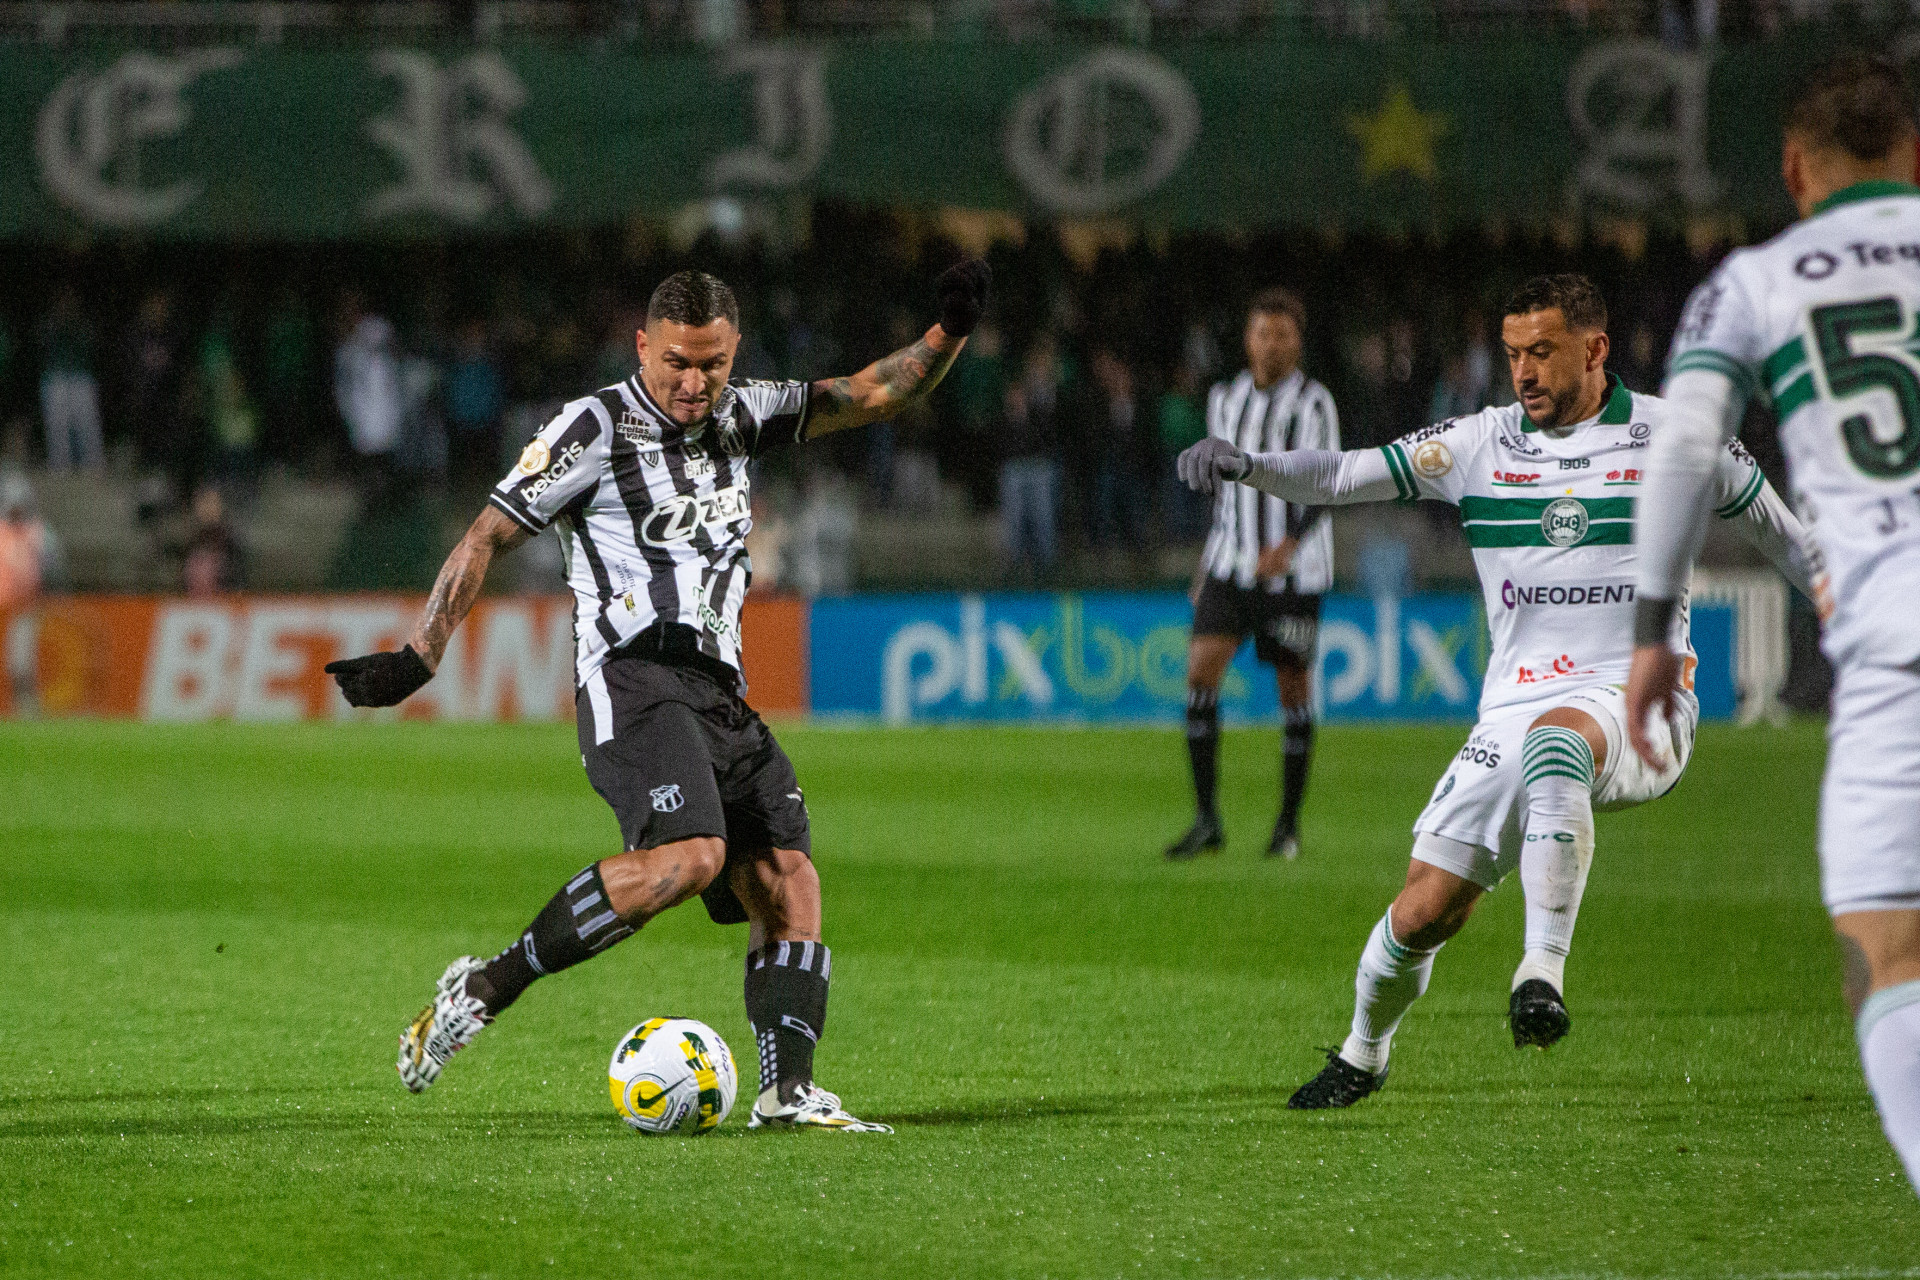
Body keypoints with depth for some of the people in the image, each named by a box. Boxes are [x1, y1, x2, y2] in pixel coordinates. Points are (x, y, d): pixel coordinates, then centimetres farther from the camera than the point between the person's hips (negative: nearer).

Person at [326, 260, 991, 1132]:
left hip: (718, 692, 7)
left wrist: (949, 335, 4)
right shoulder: (595, 427, -2)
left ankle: (787, 1091, -9)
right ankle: (484, 989, -23)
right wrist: (419, 659, -8)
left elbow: (872, 398, 21)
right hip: (631, 679, -7)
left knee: (787, 879, -6)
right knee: (687, 855, -29)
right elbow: (487, 537, -2)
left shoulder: (740, 417, 17)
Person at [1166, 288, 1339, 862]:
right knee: (1201, 670, -12)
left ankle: (1289, 822, 15)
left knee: (1293, 686, 1)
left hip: (1294, 570, -4)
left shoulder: (1313, 404, -6)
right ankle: (1206, 820, -8)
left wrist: (1288, 545, -29)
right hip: (1232, 565, 4)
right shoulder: (1225, 399, 11)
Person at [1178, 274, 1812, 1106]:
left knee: (1557, 738, -41)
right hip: (1516, 707, 3)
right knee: (1423, 913, -2)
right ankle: (1363, 1055, 27)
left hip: (1638, 702, -3)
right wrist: (1247, 465, -18)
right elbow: (1344, 477, -1)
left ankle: (1543, 971, -43)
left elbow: (1780, 532, 16)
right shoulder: (1483, 444, 6)